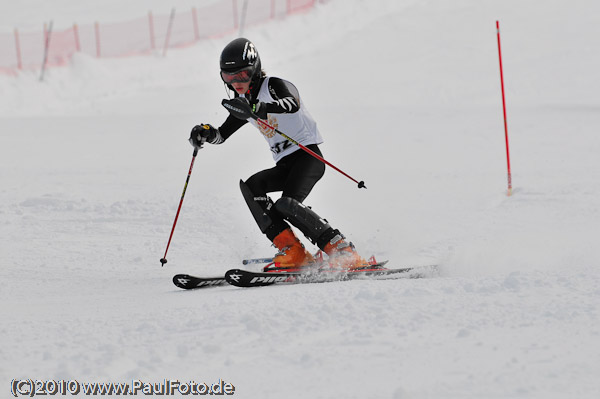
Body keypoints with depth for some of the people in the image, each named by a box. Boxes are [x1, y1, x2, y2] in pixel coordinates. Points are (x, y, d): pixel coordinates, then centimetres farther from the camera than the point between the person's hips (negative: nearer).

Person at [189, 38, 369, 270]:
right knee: (251, 186, -17)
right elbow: (221, 135, 24)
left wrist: (254, 109, -48)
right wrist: (204, 133, 0)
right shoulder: (244, 102, 14)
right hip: (285, 165, 8)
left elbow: (292, 104, -35)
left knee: (287, 204, -28)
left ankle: (344, 253, -26)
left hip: (308, 156, -8)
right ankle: (292, 253, -21)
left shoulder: (274, 86, -11)